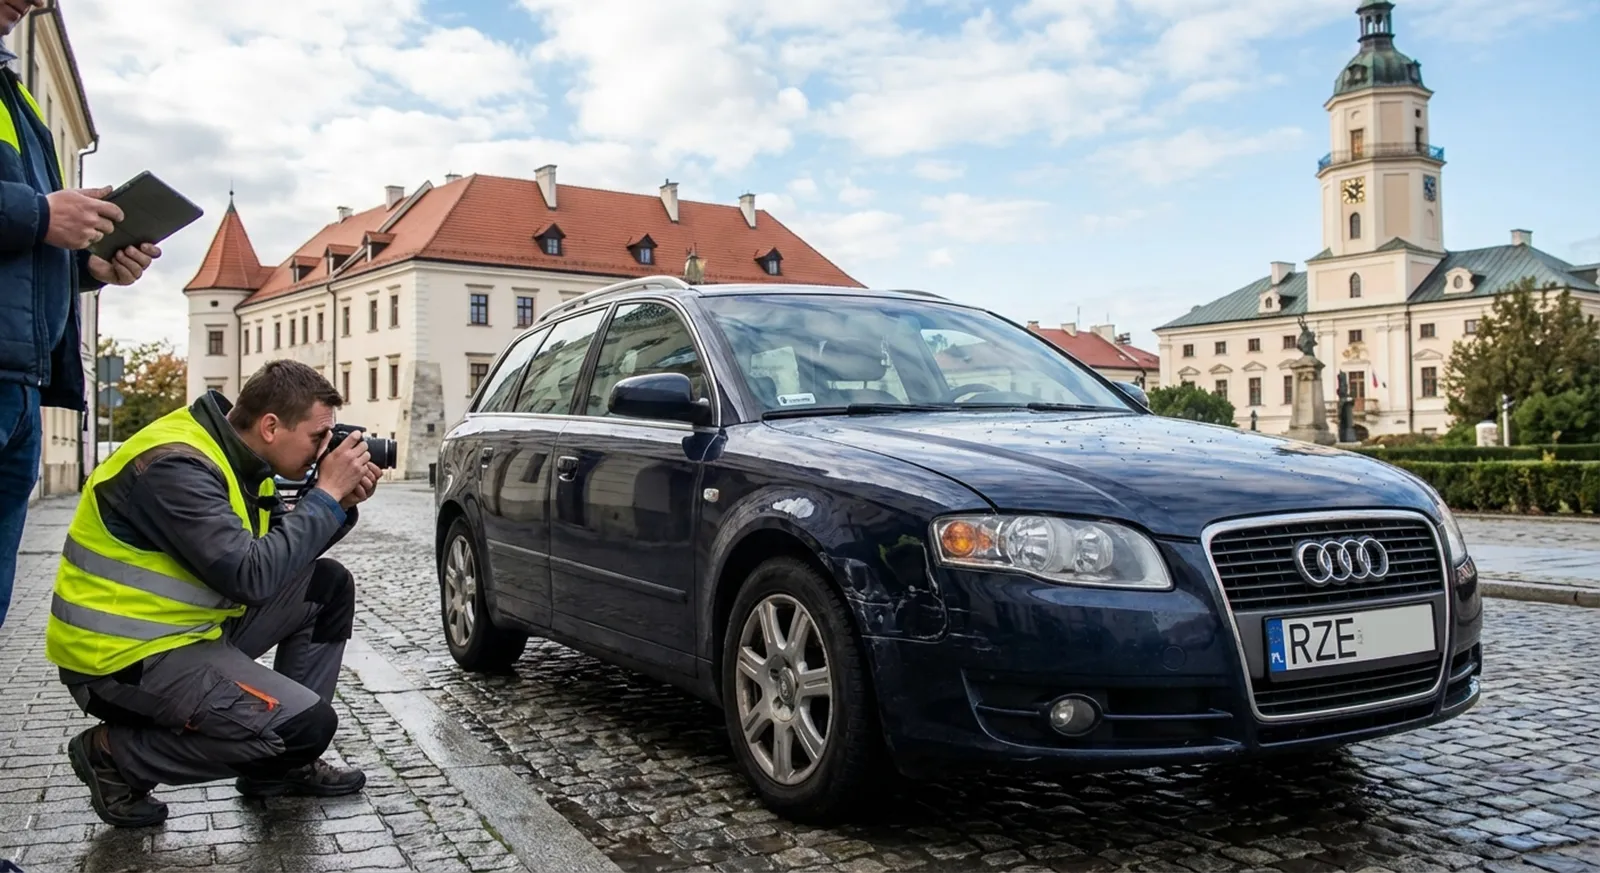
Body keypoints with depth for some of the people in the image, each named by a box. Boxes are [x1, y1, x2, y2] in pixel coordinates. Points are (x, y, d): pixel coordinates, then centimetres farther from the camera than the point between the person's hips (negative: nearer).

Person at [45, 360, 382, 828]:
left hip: (189, 627, 10)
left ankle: (282, 764, 11)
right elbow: (251, 576, -30)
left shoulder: (233, 452, 4)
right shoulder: (176, 466, -25)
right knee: (307, 724, -20)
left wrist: (341, 502, -5)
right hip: (123, 654, -10)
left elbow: (285, 550, 12)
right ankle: (114, 754, -1)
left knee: (328, 584, 7)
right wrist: (326, 495, -22)